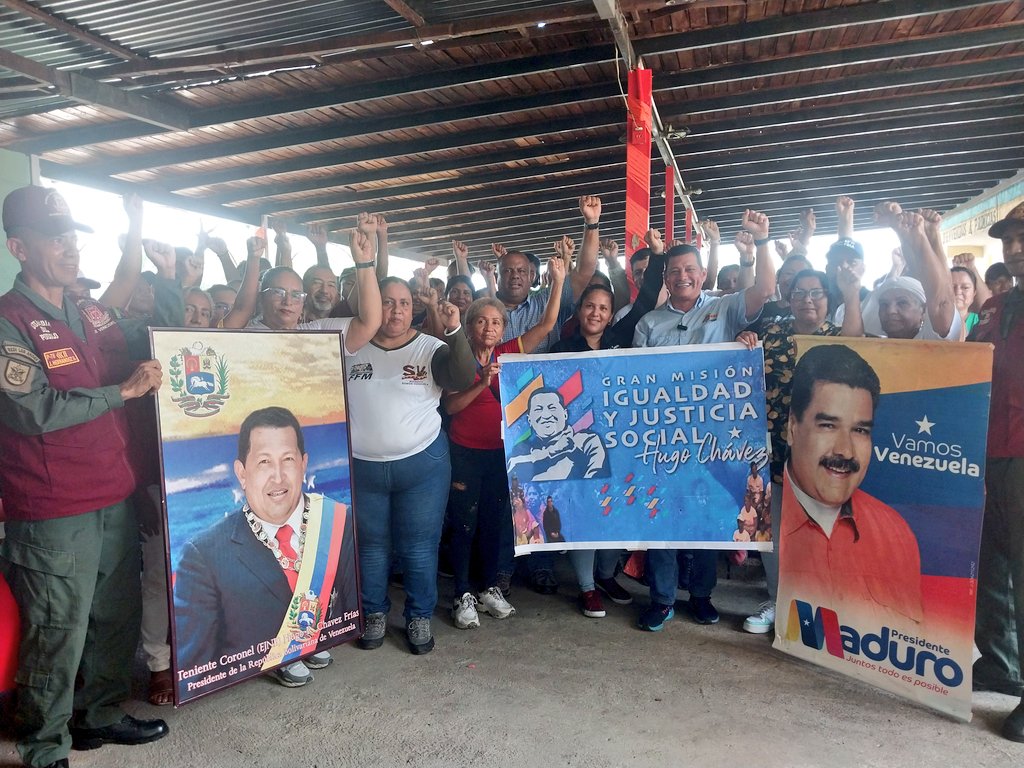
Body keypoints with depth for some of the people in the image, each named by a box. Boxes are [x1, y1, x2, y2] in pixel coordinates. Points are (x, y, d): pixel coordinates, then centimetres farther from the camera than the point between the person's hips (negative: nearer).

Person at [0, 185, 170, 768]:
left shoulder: (93, 317, 10)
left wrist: (172, 284, 8)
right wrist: (122, 391, -19)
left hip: (116, 501, 7)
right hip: (54, 517, -7)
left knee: (118, 619, 19)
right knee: (58, 637, 5)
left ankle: (101, 714, 39)